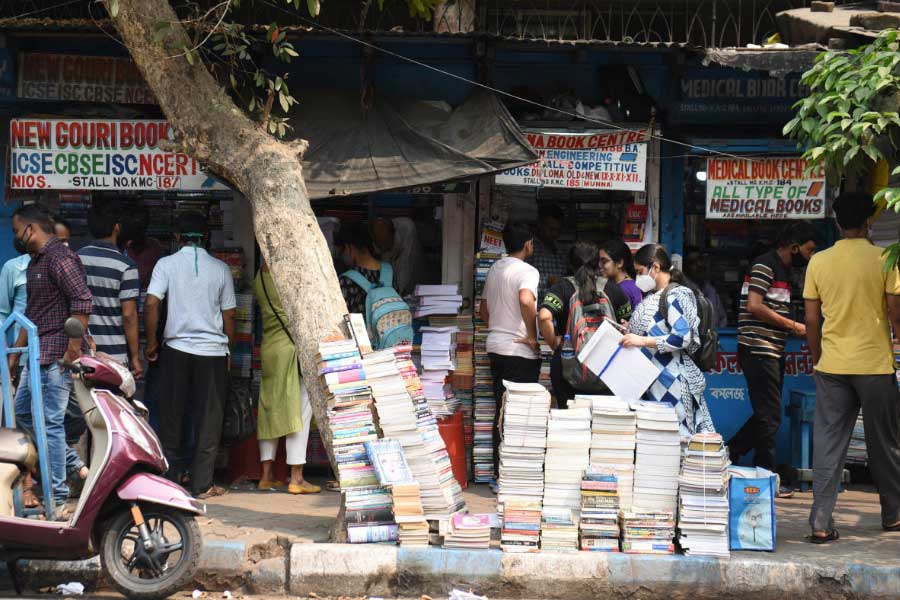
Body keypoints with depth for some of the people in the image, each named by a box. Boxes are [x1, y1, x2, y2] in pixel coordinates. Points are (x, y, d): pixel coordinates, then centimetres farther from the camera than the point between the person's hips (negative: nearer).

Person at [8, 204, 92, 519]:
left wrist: (74, 349, -24)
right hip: (37, 356, 11)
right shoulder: (35, 262, 19)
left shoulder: (60, 257, -14)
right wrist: (15, 353, 28)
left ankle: (58, 501, -4)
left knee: (51, 422, -8)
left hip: (57, 356, -11)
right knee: (22, 412, 17)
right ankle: (75, 463, 22)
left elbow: (82, 300, -23)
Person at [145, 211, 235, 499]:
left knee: (171, 417, 10)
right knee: (208, 421, 5)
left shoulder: (167, 264, -1)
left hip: (176, 348, 0)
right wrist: (228, 350, 18)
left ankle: (169, 478, 14)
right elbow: (228, 315, 6)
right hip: (213, 351, 0)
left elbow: (151, 304, -11)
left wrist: (152, 342, 1)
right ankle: (202, 484, 5)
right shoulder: (220, 269, 3)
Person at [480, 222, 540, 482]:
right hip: (520, 351, -8)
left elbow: (483, 308, 20)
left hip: (495, 346, 8)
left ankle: (499, 467, 17)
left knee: (501, 409, 13)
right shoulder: (526, 271, -13)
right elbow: (526, 300, -32)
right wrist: (532, 335, -21)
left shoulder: (494, 269, 12)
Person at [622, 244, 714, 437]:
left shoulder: (675, 296, -11)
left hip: (672, 379, -9)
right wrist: (631, 332, 12)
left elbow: (682, 338, -20)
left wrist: (642, 341, -21)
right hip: (653, 379, 9)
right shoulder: (654, 296, 17)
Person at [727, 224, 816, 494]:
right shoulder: (765, 266, -11)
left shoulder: (783, 270, 19)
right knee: (770, 415, -6)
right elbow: (754, 307, -21)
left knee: (767, 415, 12)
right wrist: (793, 326, -15)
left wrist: (798, 329, 11)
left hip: (773, 352, 10)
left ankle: (729, 454, 20)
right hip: (758, 349, -10)